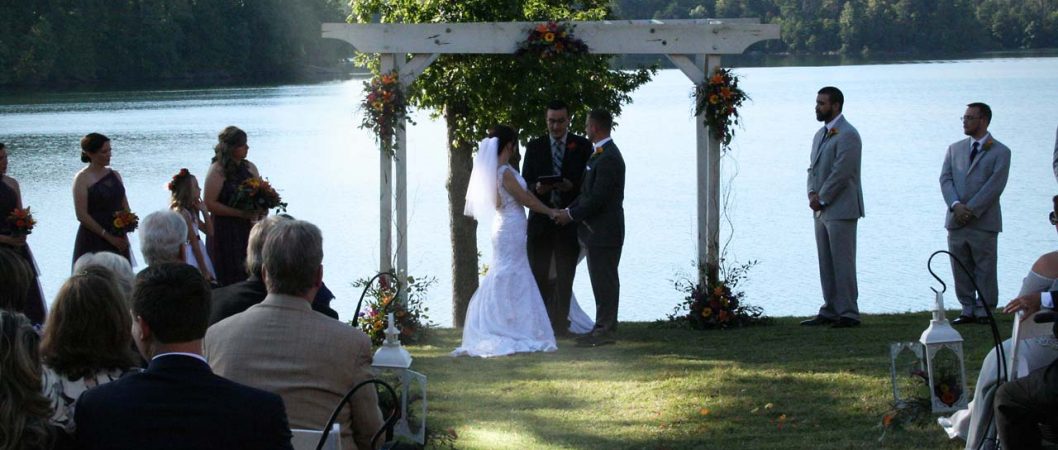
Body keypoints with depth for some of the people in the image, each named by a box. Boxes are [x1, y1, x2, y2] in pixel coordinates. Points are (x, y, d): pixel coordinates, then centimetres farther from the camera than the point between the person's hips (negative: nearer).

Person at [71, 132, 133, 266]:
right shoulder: (82, 179, -6)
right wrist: (108, 236, -13)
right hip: (93, 241, -6)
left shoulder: (115, 175, 13)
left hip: (118, 240, 6)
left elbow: (125, 207, 16)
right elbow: (82, 215, -12)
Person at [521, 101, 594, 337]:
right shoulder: (534, 147, 8)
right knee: (538, 273, 0)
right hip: (541, 218, 1)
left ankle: (560, 323, 7)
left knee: (565, 275, 3)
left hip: (569, 218, -1)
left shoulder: (583, 146, 4)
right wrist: (536, 188, -16)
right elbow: (525, 183, 6)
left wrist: (572, 186, -18)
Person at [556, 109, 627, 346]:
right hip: (600, 231, 10)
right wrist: (570, 210, 5)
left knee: (604, 281, -4)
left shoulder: (608, 159, -20)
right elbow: (588, 192, 17)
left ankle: (604, 331, 0)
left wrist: (571, 215, -11)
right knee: (604, 281, 14)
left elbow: (597, 199, -22)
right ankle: (605, 327, 20)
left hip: (604, 232, -10)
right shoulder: (600, 154, 14)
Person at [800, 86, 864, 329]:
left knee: (842, 262, -7)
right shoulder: (820, 134, 17)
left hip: (840, 209, -9)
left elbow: (841, 173, -18)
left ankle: (848, 313, -4)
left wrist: (822, 198, -13)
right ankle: (830, 311, 16)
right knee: (826, 263, 11)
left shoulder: (847, 135, -12)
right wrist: (812, 193, 1)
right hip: (822, 210, 9)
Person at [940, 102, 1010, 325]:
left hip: (984, 221, -5)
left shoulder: (1000, 152, 0)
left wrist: (971, 209, -16)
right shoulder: (955, 149, 15)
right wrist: (956, 205, -11)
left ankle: (984, 311, 4)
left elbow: (995, 185, -9)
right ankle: (968, 309, 12)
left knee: (985, 269, -2)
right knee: (961, 269, 6)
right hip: (956, 221, 5)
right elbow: (945, 179, 6)